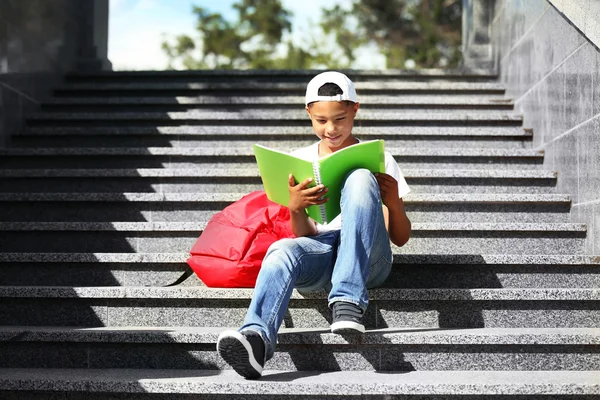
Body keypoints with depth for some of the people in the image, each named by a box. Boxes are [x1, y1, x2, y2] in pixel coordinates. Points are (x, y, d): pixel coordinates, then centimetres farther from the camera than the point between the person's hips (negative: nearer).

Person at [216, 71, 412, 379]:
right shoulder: (301, 160, 16)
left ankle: (347, 299, -38)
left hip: (369, 259, -1)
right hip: (321, 253, 1)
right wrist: (295, 209, -13)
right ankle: (256, 337, -62)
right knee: (282, 250, -34)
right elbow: (304, 235, 10)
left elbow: (400, 238, 10)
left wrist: (393, 203, -11)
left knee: (360, 178, -27)